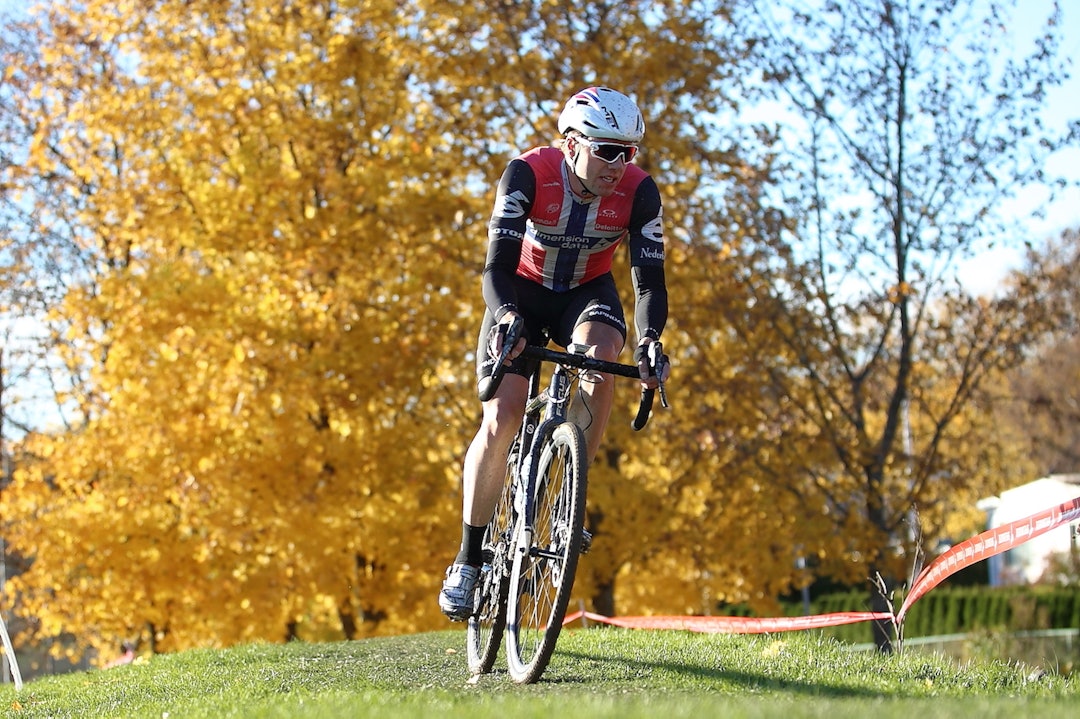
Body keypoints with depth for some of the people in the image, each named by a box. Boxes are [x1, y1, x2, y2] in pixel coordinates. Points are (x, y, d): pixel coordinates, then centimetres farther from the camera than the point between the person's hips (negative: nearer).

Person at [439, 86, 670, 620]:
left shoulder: (639, 192, -23)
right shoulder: (528, 174, -29)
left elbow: (650, 279, -24)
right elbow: (498, 266, -33)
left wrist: (648, 340, -43)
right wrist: (505, 316, -54)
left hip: (587, 291, 1)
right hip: (524, 290, -1)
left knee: (602, 362, -33)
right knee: (501, 421, -15)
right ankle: (468, 560, -2)